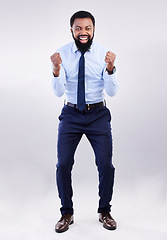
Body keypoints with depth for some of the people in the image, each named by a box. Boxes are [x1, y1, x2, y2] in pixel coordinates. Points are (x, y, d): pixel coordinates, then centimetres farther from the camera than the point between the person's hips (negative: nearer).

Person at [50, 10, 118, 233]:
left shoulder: (104, 53, -6)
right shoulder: (62, 53, -5)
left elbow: (112, 91, -10)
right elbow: (59, 92, -10)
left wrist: (110, 68, -27)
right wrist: (56, 70, -29)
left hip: (98, 114, 0)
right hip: (71, 114, 1)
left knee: (106, 165, 0)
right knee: (63, 165, -1)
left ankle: (104, 211, 24)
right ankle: (67, 213, 21)